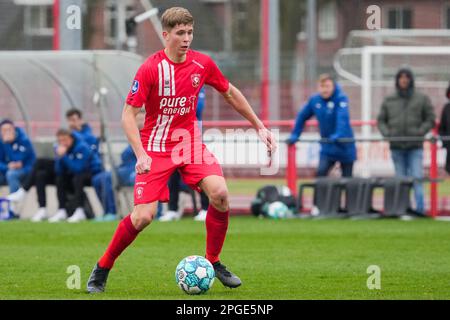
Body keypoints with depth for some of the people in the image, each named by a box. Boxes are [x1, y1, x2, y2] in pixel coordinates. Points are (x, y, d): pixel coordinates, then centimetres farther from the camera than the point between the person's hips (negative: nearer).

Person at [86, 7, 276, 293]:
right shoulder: (150, 69, -17)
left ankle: (214, 262, -1)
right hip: (155, 147, -4)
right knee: (144, 215, -15)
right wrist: (141, 155, -26)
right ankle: (102, 269, 6)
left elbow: (230, 93, 14)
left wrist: (259, 126, 14)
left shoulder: (202, 64, -4)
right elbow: (129, 114, -15)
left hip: (190, 141, 4)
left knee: (219, 192, -20)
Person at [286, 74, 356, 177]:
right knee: (321, 173, -17)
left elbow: (342, 117, -32)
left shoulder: (341, 99, -17)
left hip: (344, 146, -3)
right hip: (327, 147, 3)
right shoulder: (314, 100, -2)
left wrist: (338, 135, -45)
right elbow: (302, 117, 10)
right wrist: (294, 135, 6)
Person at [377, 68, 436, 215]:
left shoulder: (422, 99, 4)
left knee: (417, 177, -11)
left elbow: (430, 119, 5)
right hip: (397, 147, 2)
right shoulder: (389, 101, 9)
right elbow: (381, 120, 14)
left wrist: (420, 132, -10)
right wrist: (387, 133, -5)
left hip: (415, 147, -2)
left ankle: (420, 207, -13)